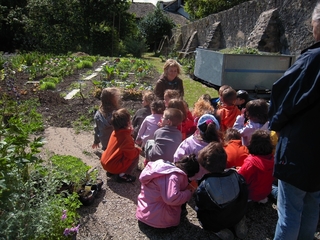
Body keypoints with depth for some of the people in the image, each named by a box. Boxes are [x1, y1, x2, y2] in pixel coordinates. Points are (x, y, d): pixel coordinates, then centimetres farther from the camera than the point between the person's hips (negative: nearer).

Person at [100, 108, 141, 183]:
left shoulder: (115, 132, 1)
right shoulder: (126, 138, -26)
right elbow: (131, 154, -22)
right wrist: (138, 149, -4)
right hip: (114, 166, -9)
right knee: (136, 156, -8)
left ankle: (111, 171, 18)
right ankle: (123, 175, -4)